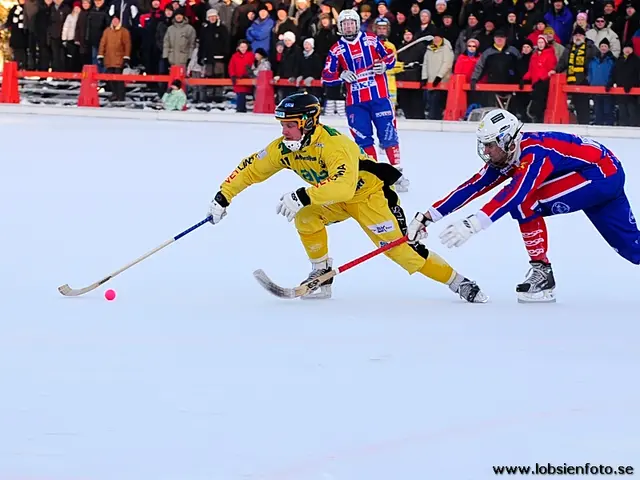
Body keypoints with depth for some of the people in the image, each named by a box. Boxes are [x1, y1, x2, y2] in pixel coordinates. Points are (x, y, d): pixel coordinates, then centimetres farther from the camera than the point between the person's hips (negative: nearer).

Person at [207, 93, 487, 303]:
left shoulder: (334, 145, -35)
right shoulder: (284, 148, -11)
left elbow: (343, 186, -48)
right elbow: (251, 169, -1)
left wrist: (302, 197, -51)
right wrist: (222, 197, -7)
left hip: (369, 192, -7)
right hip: (334, 200, 7)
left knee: (400, 248, -14)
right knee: (305, 219, -17)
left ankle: (458, 282, -5)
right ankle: (322, 277, -2)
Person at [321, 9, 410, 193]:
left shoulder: (371, 40, 3)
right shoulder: (336, 50, 5)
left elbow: (390, 57, 10)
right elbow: (327, 77, 3)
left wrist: (384, 65, -12)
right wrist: (342, 75, -15)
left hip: (379, 96, -1)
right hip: (355, 101, 1)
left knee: (388, 135, -2)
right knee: (363, 139, 0)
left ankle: (397, 173, 10)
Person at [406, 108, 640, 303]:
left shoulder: (533, 154, -28)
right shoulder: (504, 156, -1)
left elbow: (514, 193, -42)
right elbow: (473, 187, -1)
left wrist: (472, 224, -51)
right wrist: (428, 216, -5)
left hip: (603, 173, -10)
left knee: (525, 204, -18)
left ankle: (541, 272, -9)